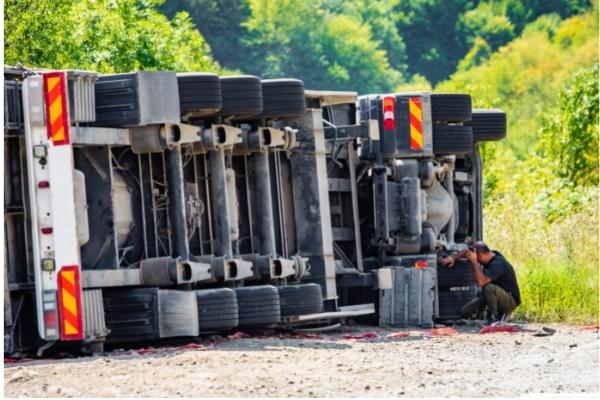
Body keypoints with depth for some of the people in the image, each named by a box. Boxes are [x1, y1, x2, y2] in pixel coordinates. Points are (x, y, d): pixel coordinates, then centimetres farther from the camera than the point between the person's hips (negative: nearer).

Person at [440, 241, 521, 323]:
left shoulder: (498, 264, -29)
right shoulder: (491, 256, -2)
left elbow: (480, 282, -42)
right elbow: (467, 251, 14)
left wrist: (473, 261, -35)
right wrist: (453, 258, -1)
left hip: (510, 302, -9)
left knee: (488, 287, -38)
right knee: (464, 311, 0)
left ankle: (494, 317, -18)